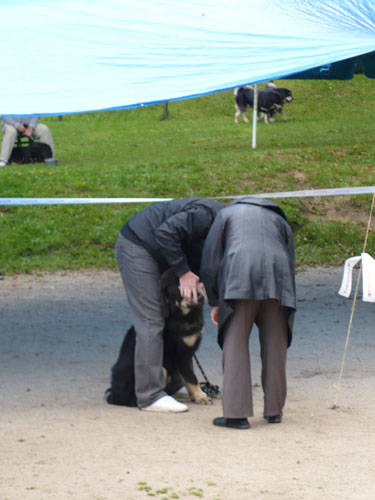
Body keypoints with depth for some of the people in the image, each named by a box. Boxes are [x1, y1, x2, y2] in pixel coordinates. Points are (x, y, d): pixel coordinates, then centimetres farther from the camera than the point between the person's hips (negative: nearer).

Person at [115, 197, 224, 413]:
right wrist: (184, 272, -24)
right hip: (135, 247, -10)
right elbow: (166, 233, -30)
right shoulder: (206, 215, -26)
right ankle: (150, 396, -13)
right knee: (151, 322, -12)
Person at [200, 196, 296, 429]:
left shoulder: (227, 213, 25)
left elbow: (210, 263, 15)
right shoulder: (280, 220, 31)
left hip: (239, 279, -3)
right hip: (276, 282, 3)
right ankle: (274, 410, 16)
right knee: (274, 346, 12)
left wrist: (215, 303, 20)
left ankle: (237, 413, -8)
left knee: (235, 346, -2)